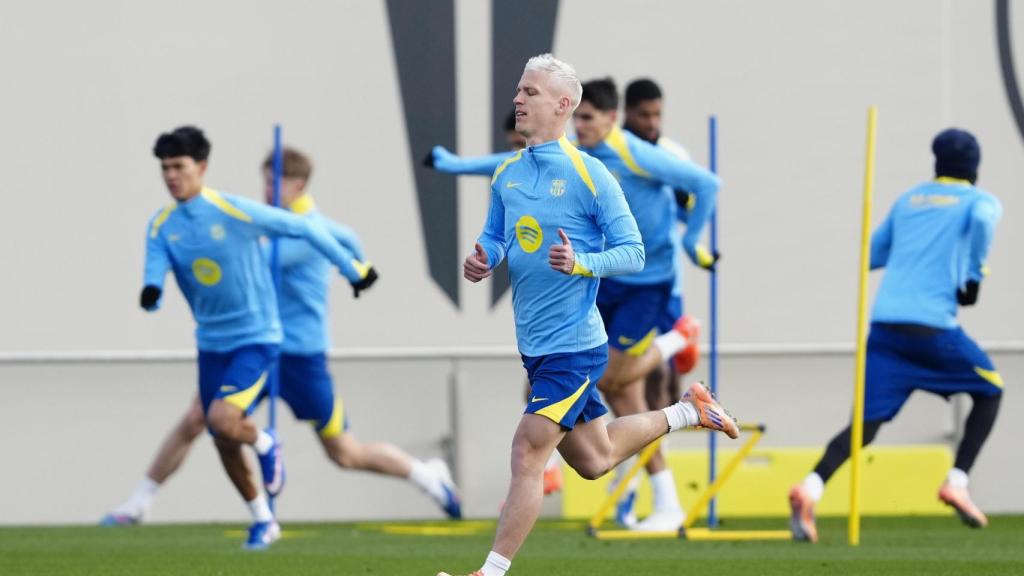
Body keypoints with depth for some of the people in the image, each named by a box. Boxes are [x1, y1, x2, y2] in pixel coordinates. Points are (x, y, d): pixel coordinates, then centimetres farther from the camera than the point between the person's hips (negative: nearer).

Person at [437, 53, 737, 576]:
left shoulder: (590, 177, -13)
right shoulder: (506, 174, 6)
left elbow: (633, 253, -11)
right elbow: (494, 237, 17)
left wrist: (581, 264, -28)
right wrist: (481, 261, -5)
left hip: (573, 346, -8)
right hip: (535, 346, 8)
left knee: (527, 454, -12)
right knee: (594, 460, 18)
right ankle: (687, 412, 38)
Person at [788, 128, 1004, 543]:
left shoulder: (908, 200, 23)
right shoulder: (980, 201, 10)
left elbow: (871, 255, 26)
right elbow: (983, 220, -15)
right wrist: (973, 277, -5)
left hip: (884, 323, 4)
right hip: (933, 324, -4)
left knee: (867, 423, -1)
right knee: (989, 391, 20)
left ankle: (811, 488, -27)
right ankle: (956, 482, 6)